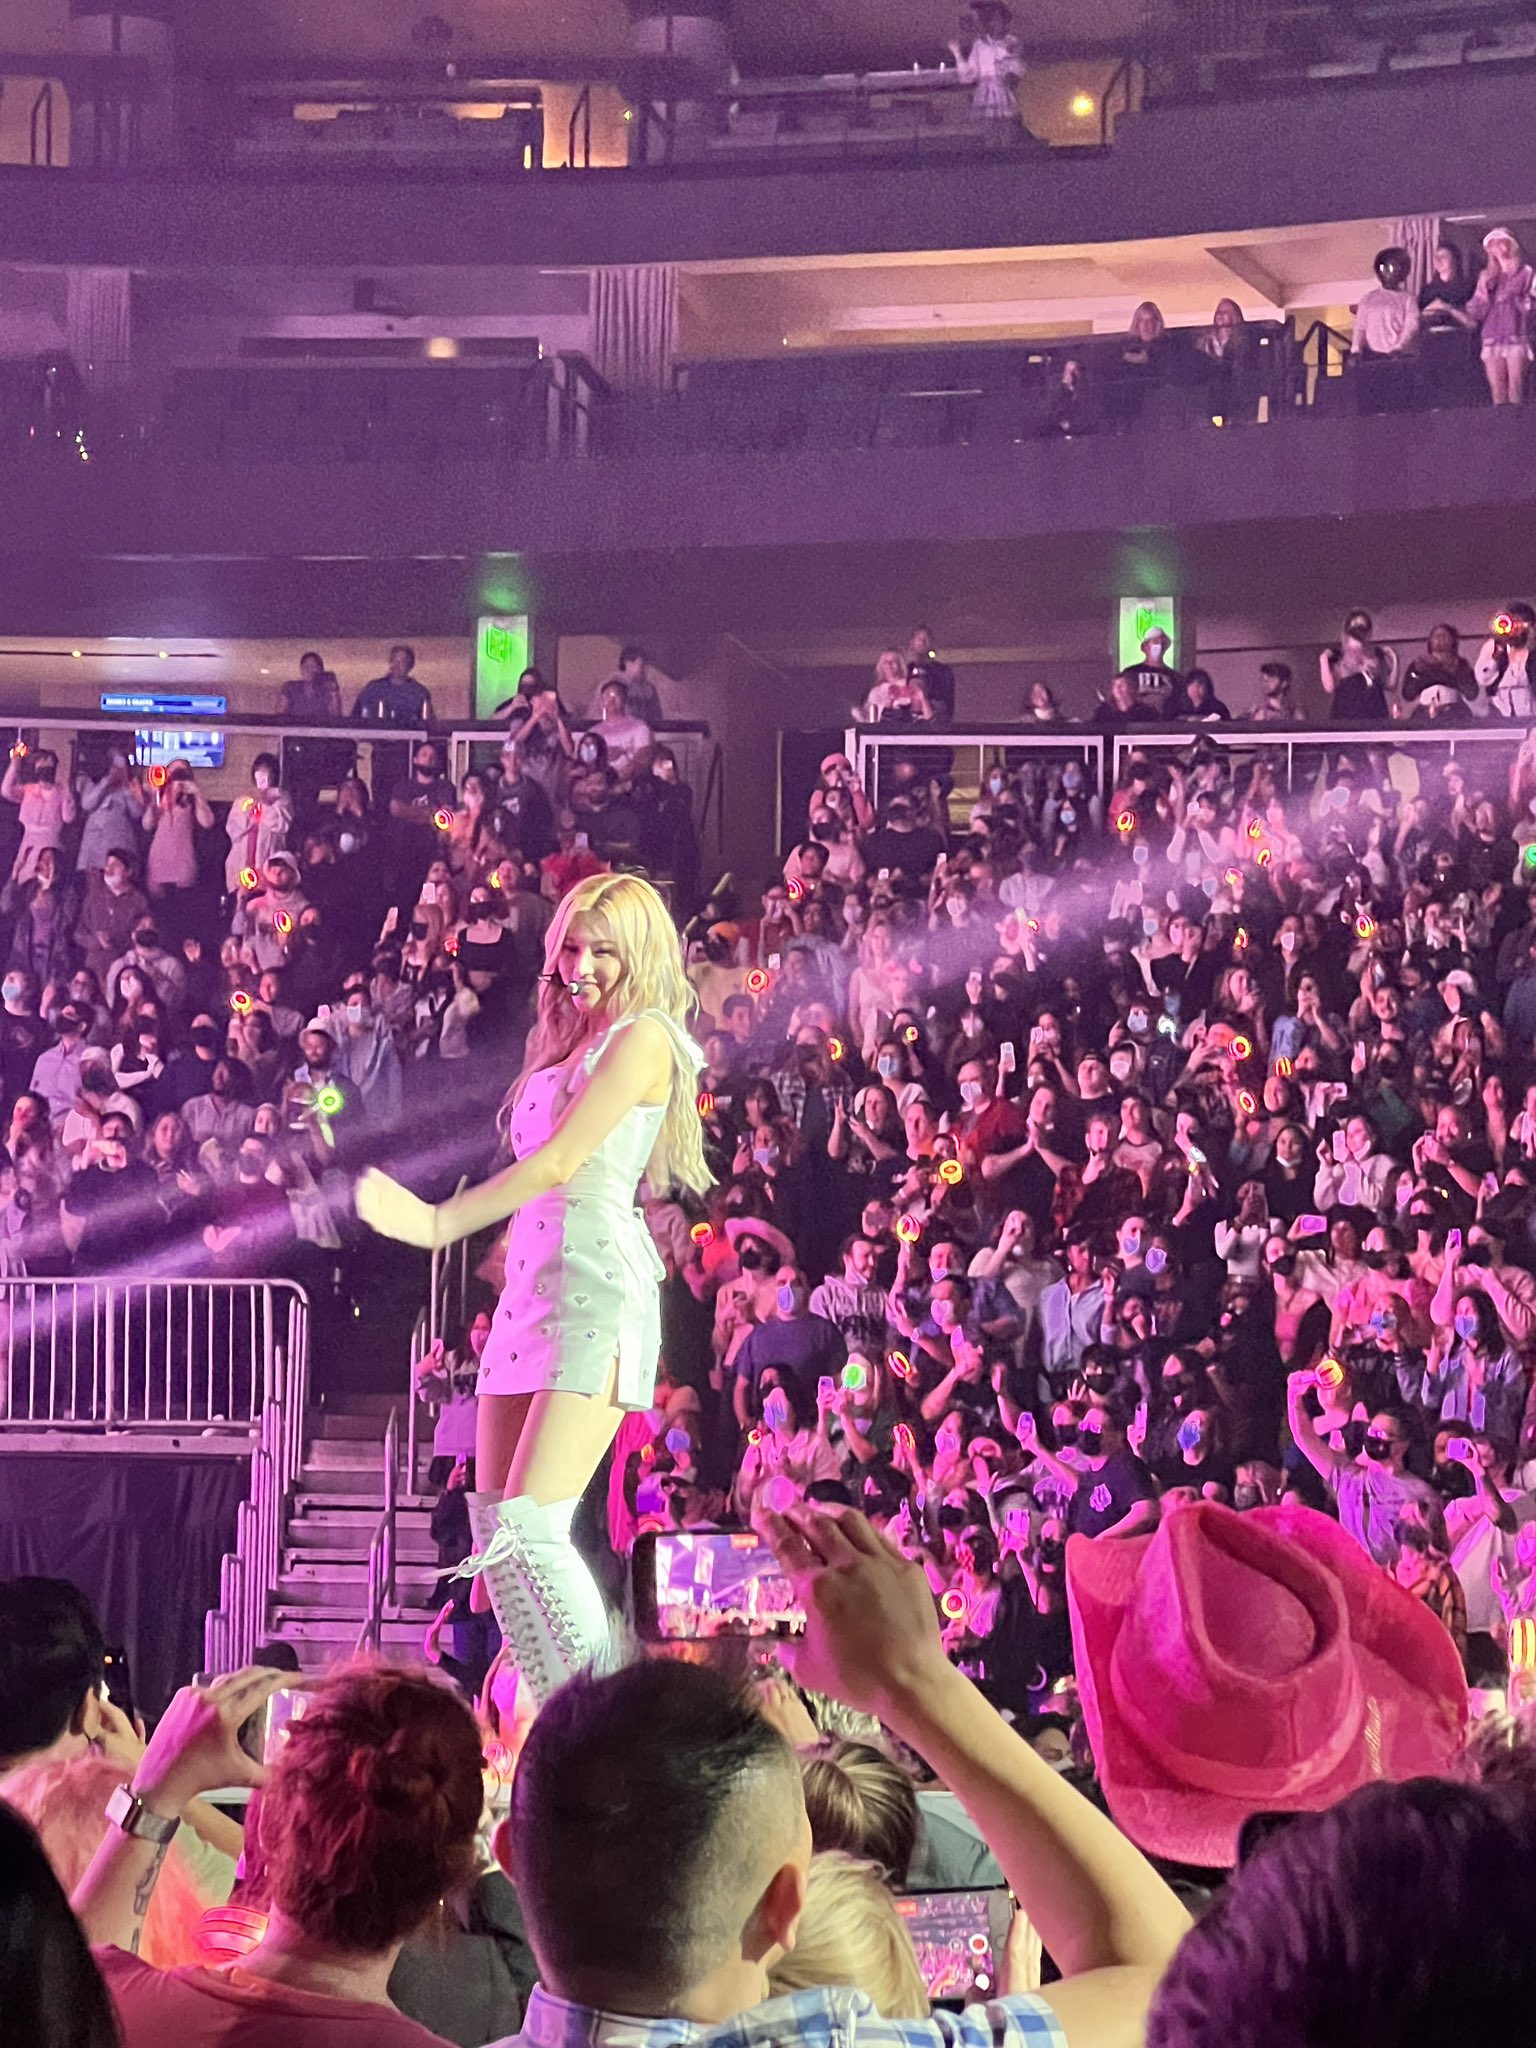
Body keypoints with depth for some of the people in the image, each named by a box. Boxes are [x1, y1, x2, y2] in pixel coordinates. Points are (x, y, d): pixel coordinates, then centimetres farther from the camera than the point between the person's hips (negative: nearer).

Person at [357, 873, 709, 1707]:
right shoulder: (566, 1042, 23)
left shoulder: (643, 1037, -3)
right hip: (532, 1287, 9)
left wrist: (437, 1221, -14)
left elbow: (559, 1162, -12)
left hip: (597, 1292, -9)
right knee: (494, 1524, 5)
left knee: (532, 1528, -18)